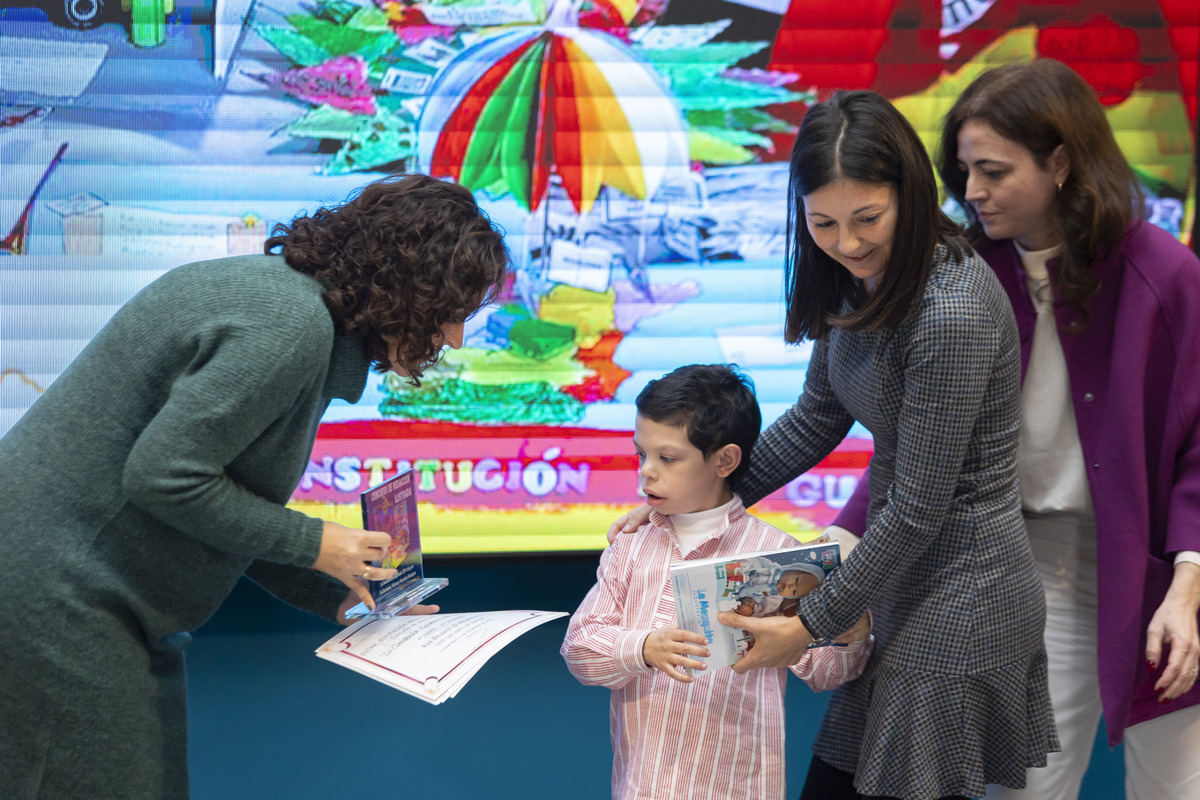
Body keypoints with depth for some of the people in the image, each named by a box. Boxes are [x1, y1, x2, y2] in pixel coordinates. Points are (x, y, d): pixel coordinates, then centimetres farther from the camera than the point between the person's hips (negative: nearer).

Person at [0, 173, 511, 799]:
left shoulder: (274, 285, 11)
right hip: (50, 600, -10)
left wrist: (337, 598, 11)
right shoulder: (291, 324, -21)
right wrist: (312, 545, -13)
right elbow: (163, 477, -24)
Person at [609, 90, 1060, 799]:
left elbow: (918, 507, -22)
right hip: (897, 569, 9)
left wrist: (812, 623, -13)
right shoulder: (859, 281, 1)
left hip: (960, 592, -9)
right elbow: (818, 417, 14)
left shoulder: (952, 314, -27)